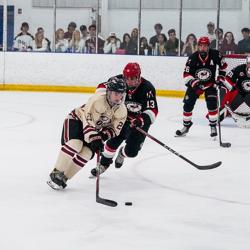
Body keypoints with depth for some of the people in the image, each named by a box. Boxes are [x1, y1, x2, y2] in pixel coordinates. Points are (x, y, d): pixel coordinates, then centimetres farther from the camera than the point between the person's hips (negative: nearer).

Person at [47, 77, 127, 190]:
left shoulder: (122, 111, -12)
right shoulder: (98, 100, -32)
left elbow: (115, 130, -6)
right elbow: (88, 121, -33)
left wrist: (105, 134, -27)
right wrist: (94, 139, -40)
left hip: (95, 129, 6)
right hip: (77, 119, -6)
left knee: (86, 153, -13)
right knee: (75, 144, -28)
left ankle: (63, 178, -3)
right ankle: (56, 173, -18)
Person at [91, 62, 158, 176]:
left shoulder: (147, 88, -27)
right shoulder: (118, 81, -21)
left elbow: (152, 110, -29)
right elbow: (102, 87, -10)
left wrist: (142, 120, -47)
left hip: (140, 120, -1)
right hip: (122, 116, 1)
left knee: (132, 151, -5)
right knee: (114, 140, -17)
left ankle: (122, 153, 34)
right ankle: (104, 163, 9)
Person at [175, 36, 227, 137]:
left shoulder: (215, 55, -17)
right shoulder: (193, 58, -20)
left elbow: (223, 65, 3)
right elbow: (186, 74, -20)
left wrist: (221, 76, -3)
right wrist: (193, 82, -35)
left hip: (210, 84, -1)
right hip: (195, 83, 1)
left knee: (212, 104, -16)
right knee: (188, 104, -2)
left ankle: (213, 126, -2)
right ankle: (186, 126, 16)